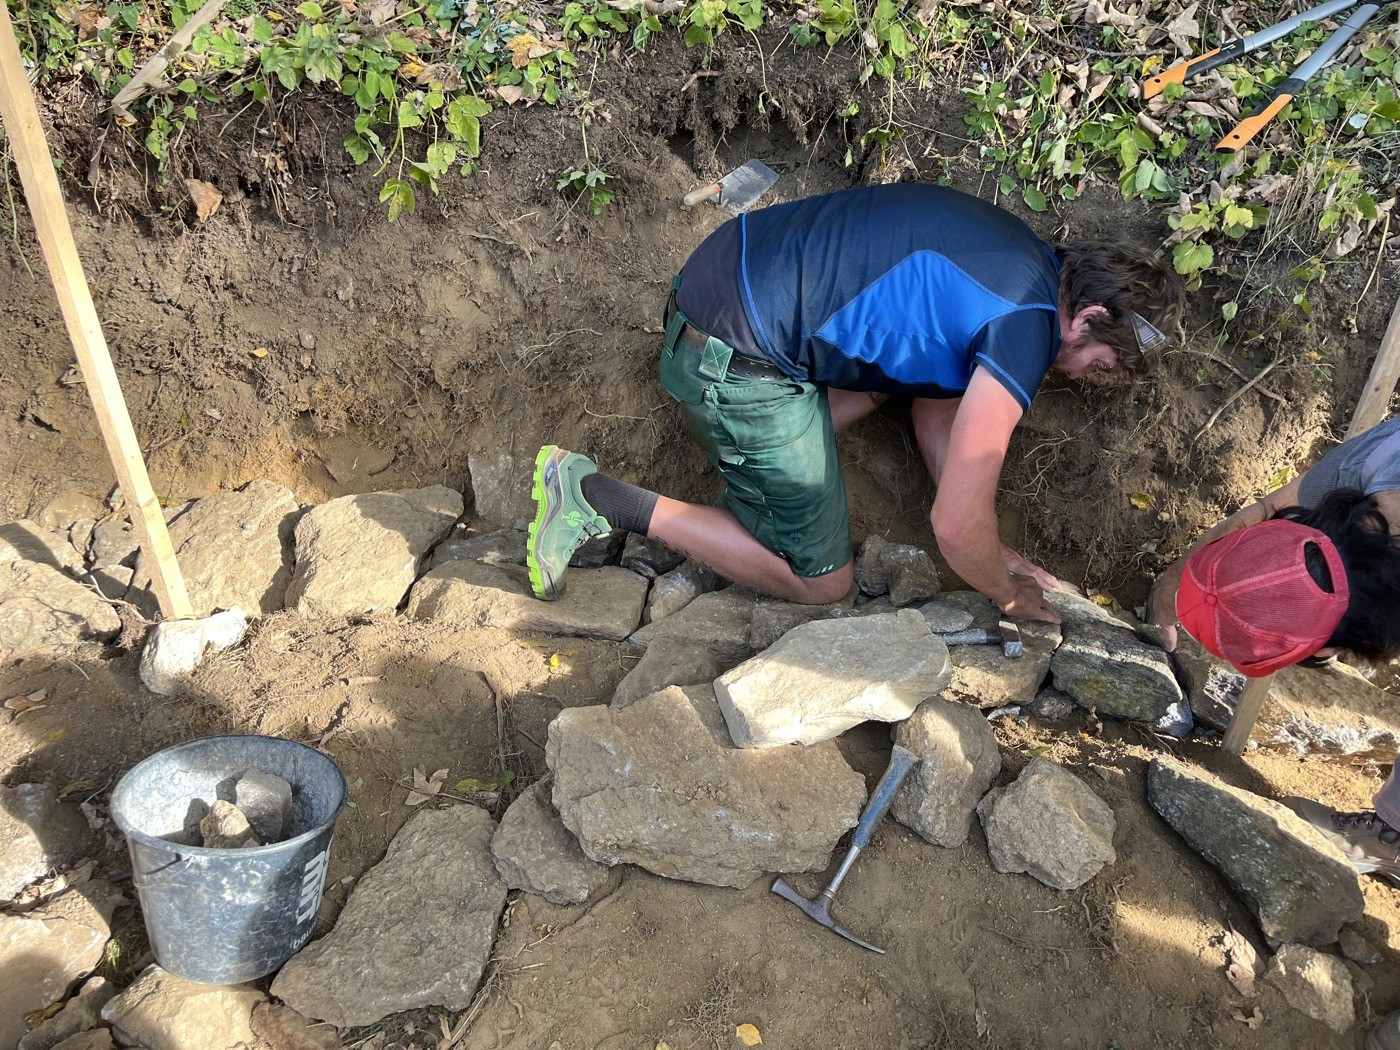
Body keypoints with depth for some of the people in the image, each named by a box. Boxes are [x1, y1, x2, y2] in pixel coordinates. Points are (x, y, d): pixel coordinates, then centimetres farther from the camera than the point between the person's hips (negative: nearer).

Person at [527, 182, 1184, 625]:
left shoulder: (1022, 260, 15)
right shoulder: (1026, 327, -15)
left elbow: (935, 407, 22)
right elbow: (955, 525, -16)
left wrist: (991, 554, 20)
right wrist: (1011, 595, 6)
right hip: (735, 358, -9)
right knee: (818, 582, 6)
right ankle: (599, 501, -1)